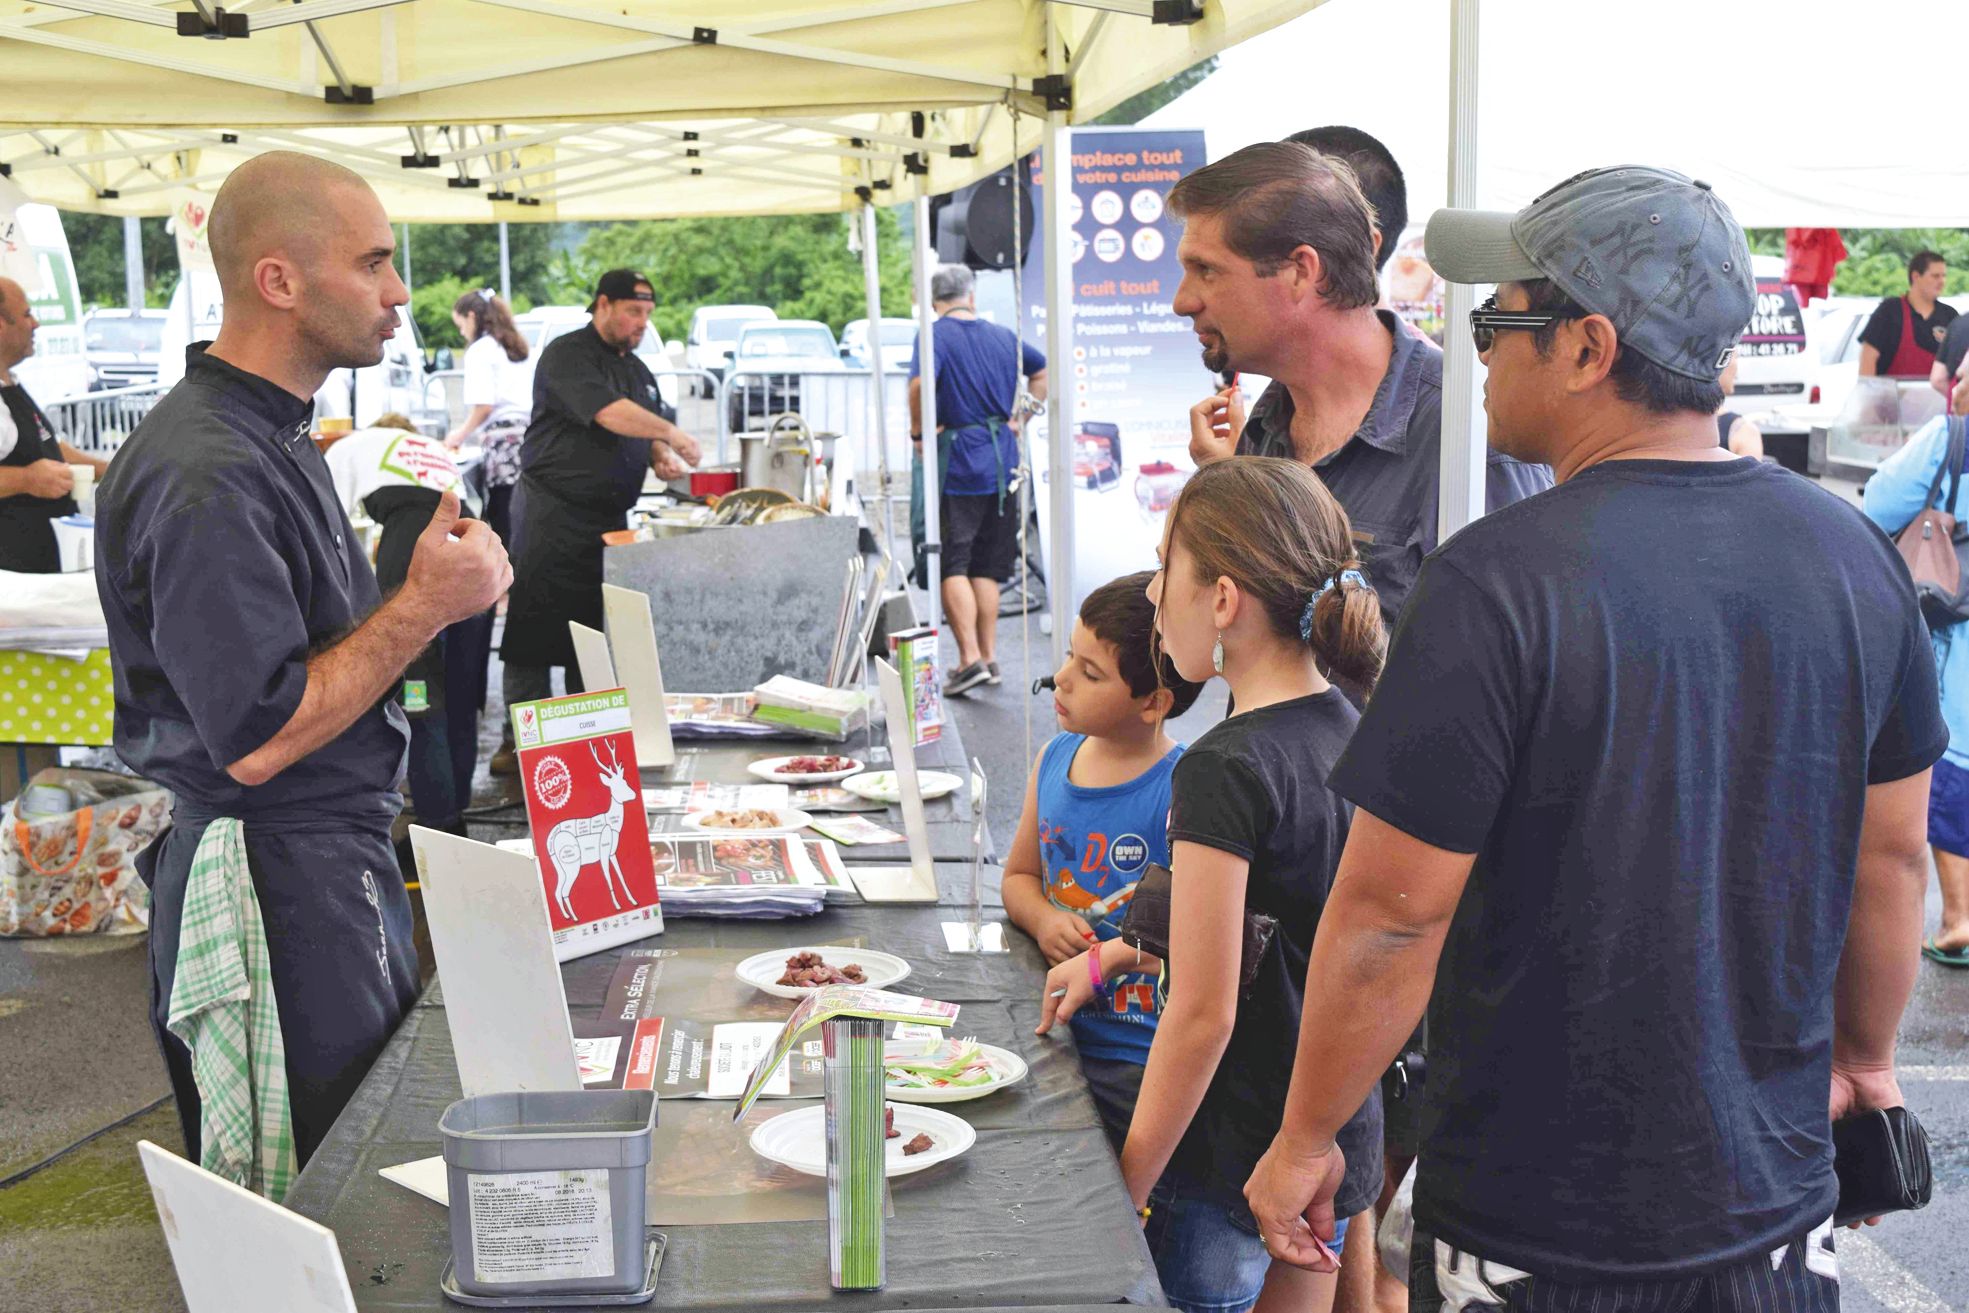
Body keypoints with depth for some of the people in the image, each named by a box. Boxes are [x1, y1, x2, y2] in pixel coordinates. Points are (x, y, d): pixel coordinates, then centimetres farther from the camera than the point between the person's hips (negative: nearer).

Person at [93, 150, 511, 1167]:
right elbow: (258, 739, -25)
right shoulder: (207, 479, -22)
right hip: (281, 884, -10)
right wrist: (426, 605, -20)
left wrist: (422, 594, 10)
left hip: (337, 850, 10)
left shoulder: (269, 436, 12)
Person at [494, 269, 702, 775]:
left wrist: (661, 457, 0)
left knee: (598, 631, 8)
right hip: (552, 511, -7)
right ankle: (521, 737, 0)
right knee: (535, 628, -6)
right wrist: (672, 434, -22)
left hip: (609, 518, 7)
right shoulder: (567, 355, -9)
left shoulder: (637, 369, 17)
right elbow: (607, 412, -23)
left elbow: (644, 437, 22)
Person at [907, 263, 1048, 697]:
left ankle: (970, 659, -9)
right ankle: (989, 657, 14)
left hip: (955, 461, -5)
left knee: (951, 565, -1)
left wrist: (918, 432, -12)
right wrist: (1019, 420, 21)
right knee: (986, 567, 12)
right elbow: (1043, 370, 26)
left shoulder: (935, 336, -7)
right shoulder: (1004, 337, 11)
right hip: (1001, 461, 5)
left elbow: (920, 383, -26)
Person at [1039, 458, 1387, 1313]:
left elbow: (1203, 1012, -22)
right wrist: (1111, 954, 20)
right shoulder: (1348, 733, 2)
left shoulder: (1225, 767, -23)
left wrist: (1128, 1184, -14)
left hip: (1232, 1164, -8)